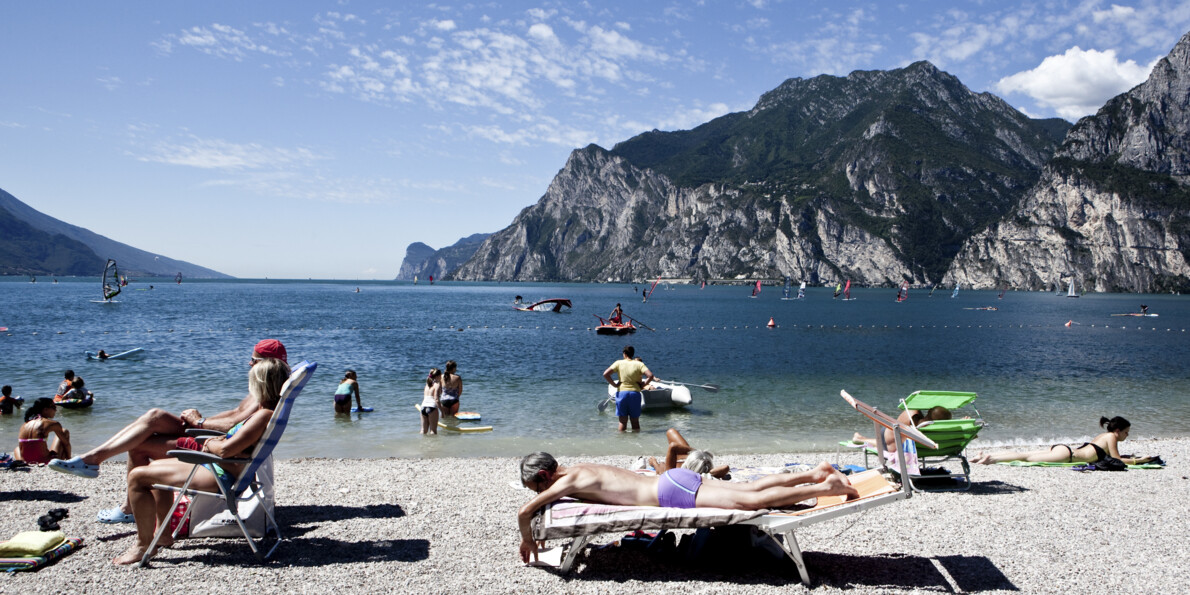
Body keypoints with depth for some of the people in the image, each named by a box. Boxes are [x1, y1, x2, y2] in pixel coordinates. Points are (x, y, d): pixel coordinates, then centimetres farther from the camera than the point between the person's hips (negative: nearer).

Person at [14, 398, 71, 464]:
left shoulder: (24, 425, 7)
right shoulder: (52, 423, -6)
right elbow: (66, 443, 4)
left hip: (26, 461, 6)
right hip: (45, 461, -6)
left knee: (17, 448, 43)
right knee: (65, 432, 18)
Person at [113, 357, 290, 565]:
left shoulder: (264, 415, -26)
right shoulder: (266, 413, 6)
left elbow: (225, 450, -30)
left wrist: (209, 445, -7)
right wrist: (218, 440, 1)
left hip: (221, 477, -11)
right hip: (218, 469, 11)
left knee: (138, 476, -9)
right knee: (155, 465, 30)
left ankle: (143, 545, -2)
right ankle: (163, 534, 33)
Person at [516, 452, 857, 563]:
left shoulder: (567, 482, -6)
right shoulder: (580, 470, 20)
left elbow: (524, 511, -12)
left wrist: (527, 539, 8)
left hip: (671, 492, -8)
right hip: (673, 481, 8)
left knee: (752, 501, -14)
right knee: (751, 488, 10)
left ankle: (826, 487, -16)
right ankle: (815, 474, 9)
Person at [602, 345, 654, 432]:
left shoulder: (618, 363, 1)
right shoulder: (639, 364, 0)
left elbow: (605, 374, -8)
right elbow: (650, 376, -13)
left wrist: (614, 384, -1)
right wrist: (643, 383, 1)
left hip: (621, 392, 0)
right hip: (635, 392, 0)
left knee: (622, 422, 7)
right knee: (635, 421, 11)